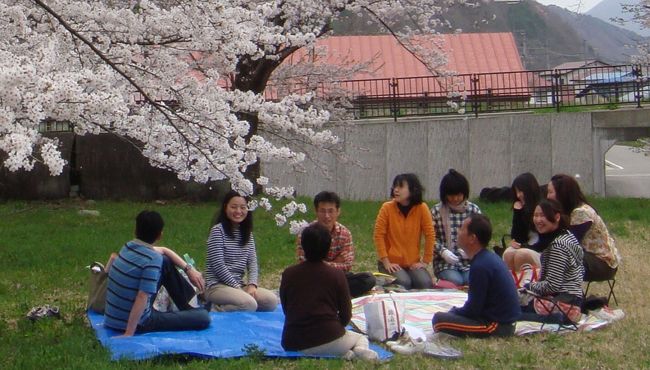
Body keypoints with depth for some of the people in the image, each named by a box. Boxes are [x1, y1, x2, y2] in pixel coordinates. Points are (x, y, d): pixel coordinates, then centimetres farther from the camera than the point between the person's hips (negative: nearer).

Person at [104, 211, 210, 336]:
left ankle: (190, 305, 27)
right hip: (138, 323, -8)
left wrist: (188, 269, 10)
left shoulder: (129, 246, 0)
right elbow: (142, 297, -30)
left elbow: (164, 250, 16)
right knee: (203, 317, -5)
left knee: (165, 262, 17)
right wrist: (129, 334, -28)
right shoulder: (153, 260, -24)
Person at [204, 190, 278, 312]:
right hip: (217, 285, -8)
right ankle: (216, 308, -7)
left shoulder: (247, 233, 14)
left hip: (239, 284, 8)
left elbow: (252, 262, 7)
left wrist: (252, 285, -10)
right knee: (250, 304, -31)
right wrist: (237, 288, -14)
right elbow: (218, 265, -13)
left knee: (272, 301, -15)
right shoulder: (218, 230, -7)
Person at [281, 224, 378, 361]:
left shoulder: (288, 274, 4)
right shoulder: (336, 275, -1)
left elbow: (285, 309, 12)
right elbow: (346, 315, 2)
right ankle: (360, 350, -7)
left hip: (293, 344, 0)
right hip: (328, 339, 0)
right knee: (361, 338, 31)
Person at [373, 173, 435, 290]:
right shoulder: (387, 208, -9)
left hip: (413, 263, 1)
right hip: (392, 263, -1)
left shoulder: (421, 208, -6)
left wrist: (425, 261, -5)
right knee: (403, 282, -28)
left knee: (425, 283, -24)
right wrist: (386, 262, -13)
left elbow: (430, 234, -3)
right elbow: (378, 235, -9)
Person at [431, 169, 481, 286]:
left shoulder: (474, 210, 6)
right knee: (456, 282, -27)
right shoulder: (437, 211, 3)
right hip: (445, 262, -1)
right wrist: (443, 251, -14)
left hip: (470, 260, 1)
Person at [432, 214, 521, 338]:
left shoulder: (480, 266, -22)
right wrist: (455, 311, 9)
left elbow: (473, 310, -16)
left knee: (439, 319, -15)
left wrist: (453, 312, 1)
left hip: (498, 326, -9)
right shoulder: (489, 257, 7)